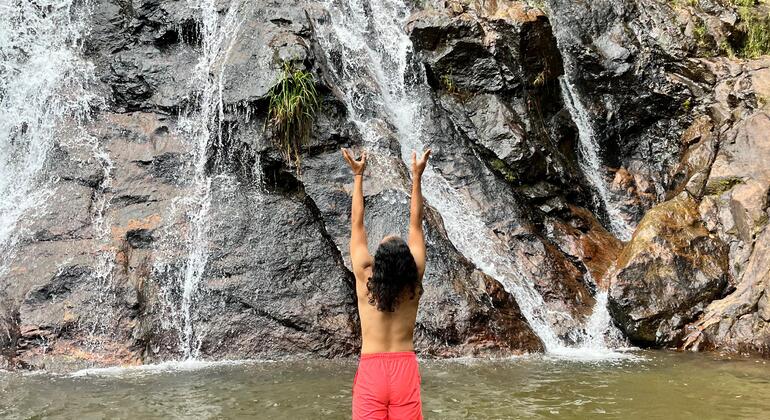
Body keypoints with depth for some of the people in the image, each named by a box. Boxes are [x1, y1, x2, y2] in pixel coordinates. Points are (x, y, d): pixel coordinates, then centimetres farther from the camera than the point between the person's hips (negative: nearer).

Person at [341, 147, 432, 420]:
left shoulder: (365, 277, -6)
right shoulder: (414, 281, -4)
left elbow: (357, 225, 3)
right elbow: (416, 224, 5)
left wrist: (358, 177, 9)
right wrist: (416, 177, 10)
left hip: (371, 369, -1)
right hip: (405, 368, 1)